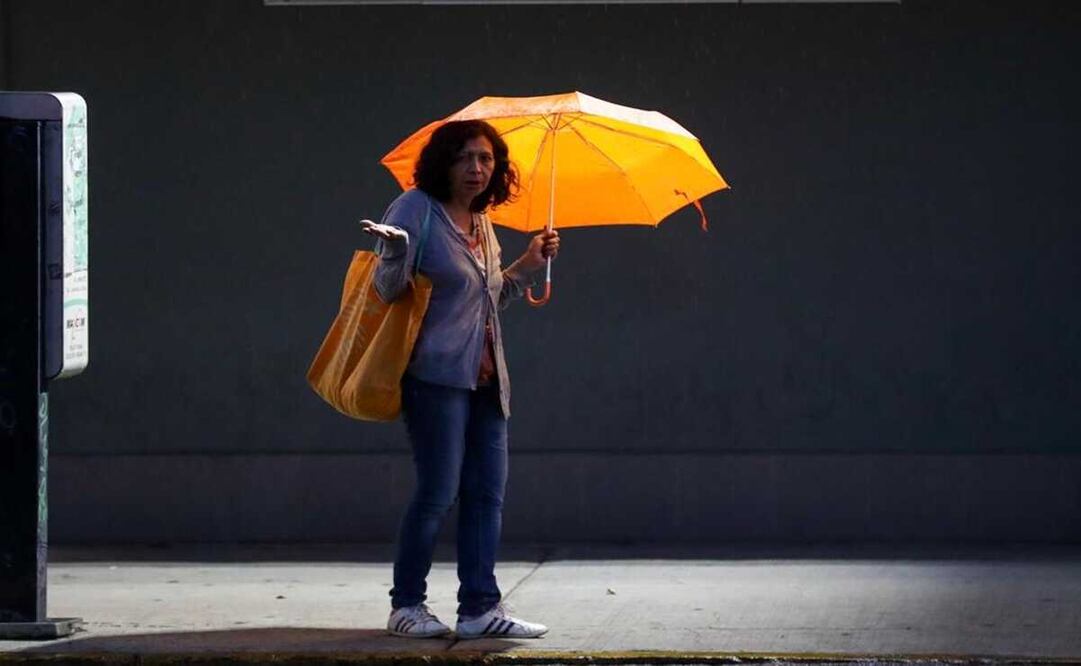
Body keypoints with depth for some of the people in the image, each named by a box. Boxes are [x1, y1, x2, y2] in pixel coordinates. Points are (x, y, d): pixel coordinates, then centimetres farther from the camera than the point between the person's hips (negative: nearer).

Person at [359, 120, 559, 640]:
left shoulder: (482, 224, 16)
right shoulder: (416, 209, -6)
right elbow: (388, 289, -12)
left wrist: (528, 265, 16)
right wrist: (395, 249, -31)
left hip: (484, 377, 8)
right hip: (437, 374, -8)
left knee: (487, 493, 4)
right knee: (438, 492, -8)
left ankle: (480, 608, 6)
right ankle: (406, 606, 3)